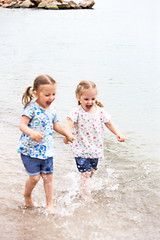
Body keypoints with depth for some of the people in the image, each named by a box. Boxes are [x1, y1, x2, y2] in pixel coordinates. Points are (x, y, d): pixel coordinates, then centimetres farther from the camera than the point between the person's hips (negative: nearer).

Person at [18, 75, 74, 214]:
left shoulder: (52, 112, 7)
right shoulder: (31, 108, -15)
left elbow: (56, 126, 26)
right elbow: (22, 125, -23)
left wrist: (68, 135, 33)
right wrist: (32, 132, -42)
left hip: (46, 150, 6)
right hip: (30, 149, -6)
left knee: (48, 176, 4)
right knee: (35, 177, -2)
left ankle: (50, 204, 15)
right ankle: (27, 196, 27)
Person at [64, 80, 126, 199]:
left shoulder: (100, 111, -1)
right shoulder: (77, 112, -14)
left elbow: (109, 123, 9)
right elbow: (70, 123, -28)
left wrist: (118, 134, -3)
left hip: (95, 148, 5)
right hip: (81, 148, -5)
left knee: (92, 171, 18)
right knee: (85, 173, -6)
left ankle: (84, 184, 44)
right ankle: (86, 194, 6)